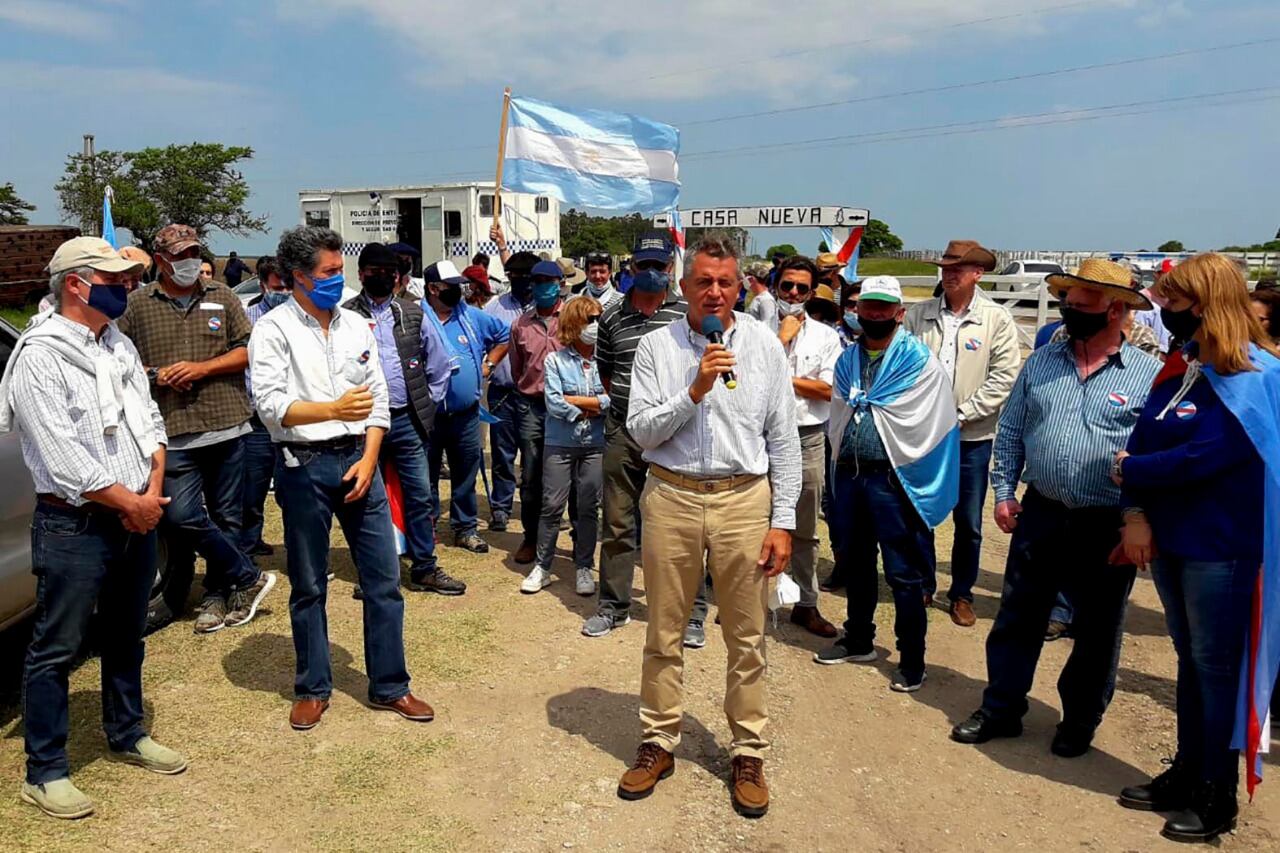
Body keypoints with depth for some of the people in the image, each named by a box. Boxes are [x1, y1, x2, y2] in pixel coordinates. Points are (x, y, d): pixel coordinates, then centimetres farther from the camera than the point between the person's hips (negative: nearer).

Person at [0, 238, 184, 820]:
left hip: (137, 520, 7)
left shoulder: (119, 345, 10)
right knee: (55, 651, 4)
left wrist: (152, 491, -4)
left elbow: (148, 421, 10)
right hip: (74, 526, -7)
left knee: (126, 637, 20)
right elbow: (63, 457, -19)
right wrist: (132, 502, -13)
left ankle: (127, 736, 36)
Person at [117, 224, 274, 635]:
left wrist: (201, 369, -8)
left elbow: (247, 351, 5)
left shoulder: (222, 297, 7)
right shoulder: (138, 304, 5)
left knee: (226, 518, 7)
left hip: (227, 426, 1)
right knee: (182, 517, -9)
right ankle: (249, 578, 7)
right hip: (174, 432, -1)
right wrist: (153, 375, -10)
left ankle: (217, 596, 23)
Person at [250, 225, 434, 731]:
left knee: (384, 579, 5)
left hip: (358, 459, 4)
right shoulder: (273, 329, -3)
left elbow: (379, 400, 7)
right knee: (308, 587, 9)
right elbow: (271, 405, -13)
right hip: (305, 466, -3)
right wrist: (333, 410, -26)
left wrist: (368, 459, -4)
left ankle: (389, 686, 19)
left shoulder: (357, 325, 9)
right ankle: (312, 689, 26)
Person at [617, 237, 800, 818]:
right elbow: (641, 431, -5)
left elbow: (784, 442, 3)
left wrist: (783, 521, -1)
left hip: (744, 499, 0)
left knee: (747, 638, 9)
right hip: (672, 498, 0)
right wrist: (694, 391, -18)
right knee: (664, 633, 11)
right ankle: (659, 742, 29)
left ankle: (749, 753, 26)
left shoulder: (765, 346, 2)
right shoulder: (657, 346, 0)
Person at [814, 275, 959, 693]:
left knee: (904, 573, -1)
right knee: (854, 561, 18)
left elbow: (915, 420, -12)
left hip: (892, 476, -6)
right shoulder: (848, 359, 14)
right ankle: (858, 639, 35)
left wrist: (862, 403, -5)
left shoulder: (919, 359, -5)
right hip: (849, 472, 6)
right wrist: (843, 453, 2)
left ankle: (912, 661, 12)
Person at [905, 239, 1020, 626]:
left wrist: (961, 414, -12)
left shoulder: (997, 319, -3)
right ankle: (923, 587, 30)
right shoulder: (918, 314, 2)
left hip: (972, 437, -1)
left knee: (968, 524, 9)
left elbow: (1004, 377, -7)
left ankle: (962, 594, 26)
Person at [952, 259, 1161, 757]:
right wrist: (1004, 491, 3)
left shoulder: (1149, 375, -6)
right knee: (1017, 618, 11)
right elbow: (1010, 432, 10)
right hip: (1040, 515, 3)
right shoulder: (1041, 363, 5)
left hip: (1107, 529, -3)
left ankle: (1080, 721, 31)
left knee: (1096, 632, 12)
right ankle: (1001, 710, 26)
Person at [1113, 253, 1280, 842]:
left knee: (1216, 666, 4)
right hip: (1168, 538, 7)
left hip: (1219, 545, -7)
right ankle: (1187, 773, 31)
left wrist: (1129, 472, -10)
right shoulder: (1180, 365, 8)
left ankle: (1219, 797, 19)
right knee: (1190, 659, 17)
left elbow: (1201, 458, -24)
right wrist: (1135, 513, -11)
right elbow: (1142, 437, 2)